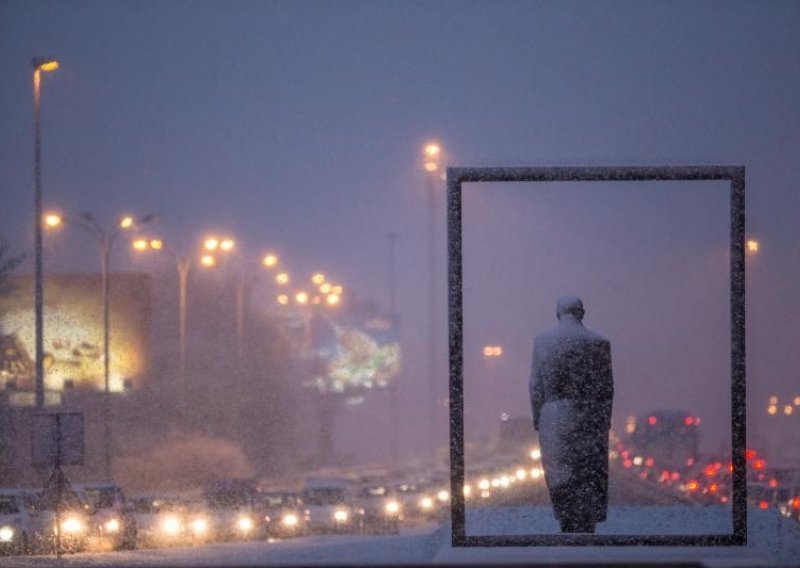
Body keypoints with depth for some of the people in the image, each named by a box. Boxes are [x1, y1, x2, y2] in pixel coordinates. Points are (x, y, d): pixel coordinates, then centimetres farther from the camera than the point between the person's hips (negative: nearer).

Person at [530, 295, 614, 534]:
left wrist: (537, 418, 9)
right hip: (591, 417, 0)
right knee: (590, 476, 4)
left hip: (554, 418, 0)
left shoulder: (542, 342, -1)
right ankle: (587, 526, 2)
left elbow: (535, 385, 1)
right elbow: (607, 386, 1)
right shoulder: (598, 343, -2)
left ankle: (568, 525, 4)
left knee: (560, 477, 6)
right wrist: (604, 420, 9)